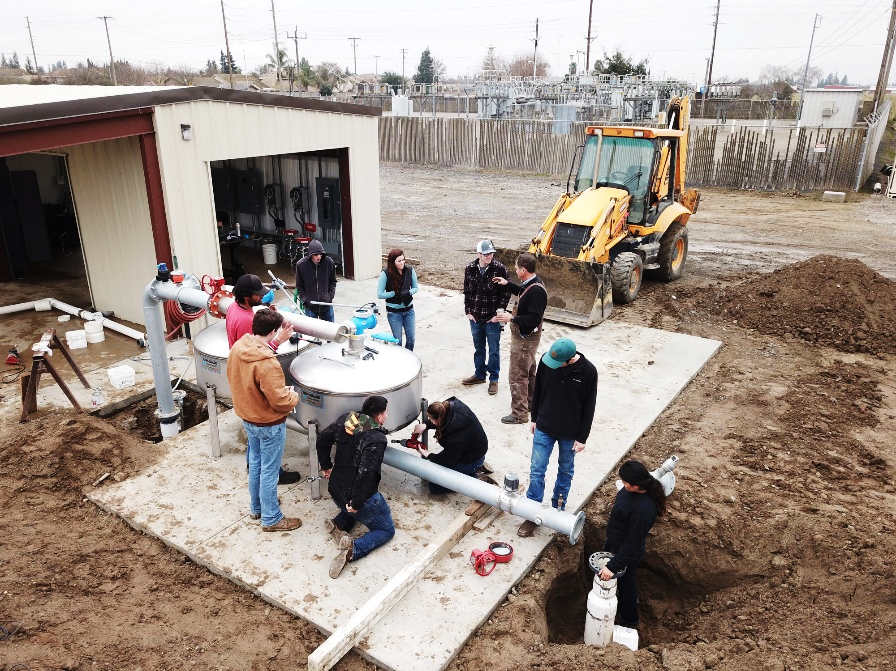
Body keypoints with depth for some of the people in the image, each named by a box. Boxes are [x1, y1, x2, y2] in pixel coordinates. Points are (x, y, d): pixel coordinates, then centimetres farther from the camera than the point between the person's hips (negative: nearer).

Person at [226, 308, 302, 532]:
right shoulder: (267, 364, -34)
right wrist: (293, 395, -7)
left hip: (248, 417, 8)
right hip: (269, 424, -8)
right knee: (269, 471, 8)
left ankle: (256, 507, 42)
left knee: (255, 463, 24)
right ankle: (271, 519, 24)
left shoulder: (237, 348, -9)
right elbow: (280, 401, -27)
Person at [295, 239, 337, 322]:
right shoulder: (301, 265, -10)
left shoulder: (329, 262, -7)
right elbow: (299, 285, 2)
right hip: (310, 306, -1)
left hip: (326, 304, 1)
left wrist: (330, 296, -3)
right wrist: (304, 299, -7)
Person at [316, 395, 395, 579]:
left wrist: (326, 466, 21)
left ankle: (339, 524, 8)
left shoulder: (346, 419, -4)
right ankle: (353, 549, -14)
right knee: (387, 530, 14)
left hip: (336, 491, 7)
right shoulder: (376, 439, -24)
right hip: (361, 496, -7)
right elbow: (366, 472, -33)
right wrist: (356, 503, -22)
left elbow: (322, 439, 10)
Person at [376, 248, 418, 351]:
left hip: (409, 310, 3)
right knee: (398, 340, 5)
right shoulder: (385, 274, -17)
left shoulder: (410, 270, -9)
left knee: (411, 338, 10)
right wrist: (396, 293, -20)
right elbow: (379, 294, -13)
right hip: (394, 312, -3)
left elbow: (415, 288, 3)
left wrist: (408, 292, -18)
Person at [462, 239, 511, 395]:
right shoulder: (470, 268, -3)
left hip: (492, 318, -3)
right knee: (478, 348, 19)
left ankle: (493, 379, 23)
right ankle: (479, 375, 36)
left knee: (494, 350, 9)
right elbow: (467, 291, 6)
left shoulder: (499, 269, -13)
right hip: (475, 317, 3)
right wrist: (468, 311, 2)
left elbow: (506, 293, -9)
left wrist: (498, 313, -12)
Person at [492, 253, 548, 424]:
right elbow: (522, 293, 26)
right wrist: (507, 284, 18)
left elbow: (534, 319, -30)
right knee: (529, 372, 23)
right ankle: (531, 403, 39)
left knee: (517, 376, -2)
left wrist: (512, 318, -25)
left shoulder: (536, 291, -28)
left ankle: (519, 414, 7)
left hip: (525, 339, -11)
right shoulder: (532, 283, 3)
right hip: (525, 337, 11)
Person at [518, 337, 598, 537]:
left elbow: (589, 407, -11)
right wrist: (534, 419, 8)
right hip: (544, 428, 2)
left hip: (570, 433, -1)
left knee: (565, 471, 17)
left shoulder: (588, 371, -21)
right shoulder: (546, 360, -15)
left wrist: (582, 438, -7)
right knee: (536, 471, 4)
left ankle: (558, 509, 36)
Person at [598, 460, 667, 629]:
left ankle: (629, 620, 47)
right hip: (616, 543, 8)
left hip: (627, 552, -8)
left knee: (625, 583, 19)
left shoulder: (643, 510, -42)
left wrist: (613, 566, -28)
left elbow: (632, 545, -33)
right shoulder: (634, 490, -17)